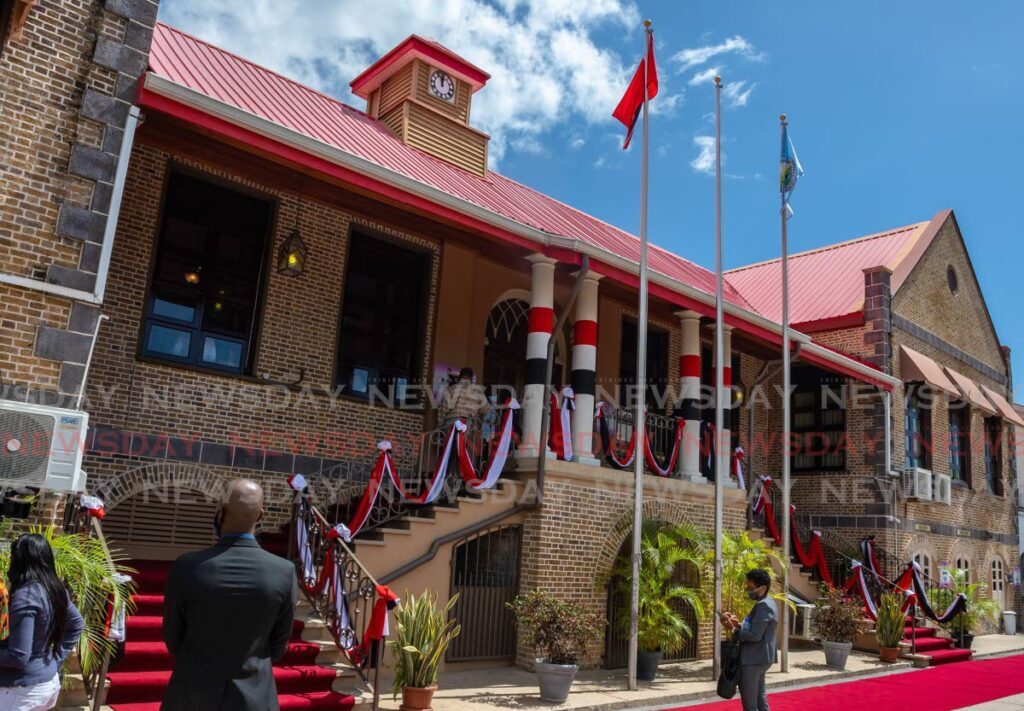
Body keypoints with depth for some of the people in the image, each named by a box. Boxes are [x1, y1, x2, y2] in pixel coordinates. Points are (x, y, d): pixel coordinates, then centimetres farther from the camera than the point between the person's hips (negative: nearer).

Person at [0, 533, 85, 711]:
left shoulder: (24, 596, -23)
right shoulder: (57, 589, 1)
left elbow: (18, 657, -23)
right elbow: (77, 624, 16)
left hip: (24, 689, -8)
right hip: (50, 681, 8)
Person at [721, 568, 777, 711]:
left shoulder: (762, 605, -20)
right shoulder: (767, 603, 12)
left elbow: (755, 635, -26)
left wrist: (734, 630, -16)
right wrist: (738, 625, 1)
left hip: (753, 660, -11)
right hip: (760, 658, 11)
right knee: (759, 698, 20)